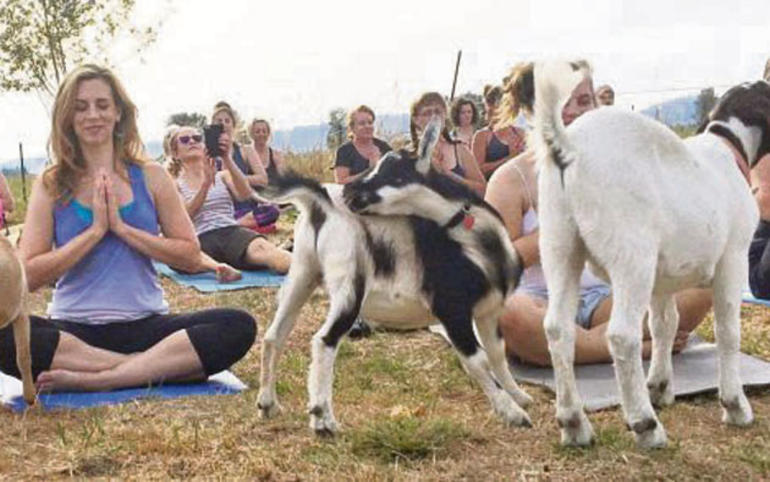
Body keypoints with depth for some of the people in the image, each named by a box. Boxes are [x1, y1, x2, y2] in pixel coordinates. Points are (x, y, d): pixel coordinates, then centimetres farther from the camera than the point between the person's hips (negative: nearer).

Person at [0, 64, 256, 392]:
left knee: (239, 326, -26)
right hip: (72, 330, -1)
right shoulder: (50, 186, 5)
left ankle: (94, 379, -27)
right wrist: (95, 229, -10)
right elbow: (29, 275, -3)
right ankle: (155, 368, -25)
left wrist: (122, 228, -8)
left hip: (145, 324, 1)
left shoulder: (150, 177, 7)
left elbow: (189, 254, 2)